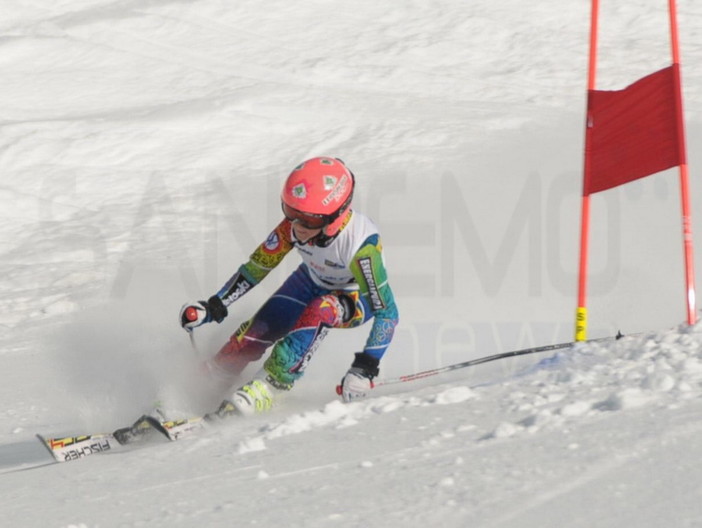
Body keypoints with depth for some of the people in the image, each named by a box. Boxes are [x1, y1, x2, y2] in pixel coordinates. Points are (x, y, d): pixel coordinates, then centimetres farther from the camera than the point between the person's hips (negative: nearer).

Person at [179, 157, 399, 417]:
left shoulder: (361, 243, -38)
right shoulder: (293, 225, -26)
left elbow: (387, 311, -32)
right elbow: (258, 264, -11)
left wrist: (365, 368, -38)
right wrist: (214, 306, -17)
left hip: (357, 299, -4)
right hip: (312, 282, 4)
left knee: (319, 310, -36)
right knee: (253, 334, -13)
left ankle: (267, 389, -31)